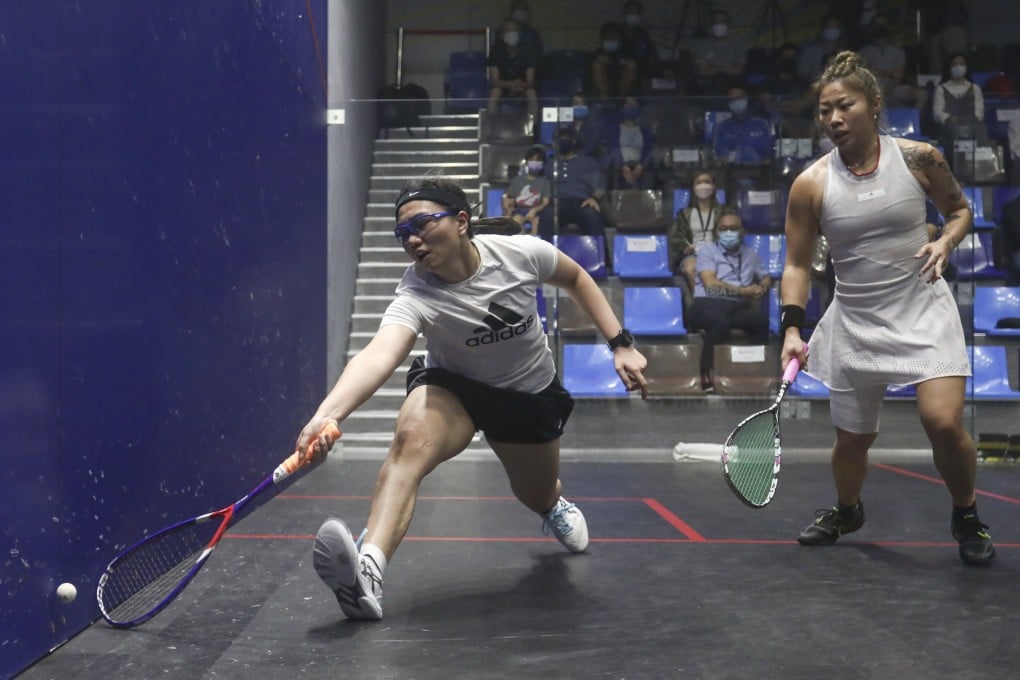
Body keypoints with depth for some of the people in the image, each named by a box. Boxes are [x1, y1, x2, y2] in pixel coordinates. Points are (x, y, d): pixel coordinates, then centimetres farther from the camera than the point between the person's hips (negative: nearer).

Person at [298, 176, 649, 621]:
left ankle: (554, 503, 60)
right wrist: (327, 414, -71)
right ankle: (368, 572, -50)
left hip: (530, 394, 3)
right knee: (410, 438, -35)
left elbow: (576, 279, -3)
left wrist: (620, 344, -7)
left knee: (537, 497, 19)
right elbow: (378, 356, -52)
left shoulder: (521, 252, -25)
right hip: (452, 388, -2)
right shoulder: (416, 296, -33)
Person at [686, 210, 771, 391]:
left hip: (738, 307, 4)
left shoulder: (750, 254, 23)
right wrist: (745, 291, -4)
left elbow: (766, 279, 32)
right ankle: (706, 373, -26)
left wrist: (761, 288, 6)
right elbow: (711, 284, -5)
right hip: (708, 303, -4)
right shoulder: (707, 250, 8)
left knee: (762, 318, -28)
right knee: (721, 321, -39)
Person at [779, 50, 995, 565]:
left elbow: (959, 208, 11)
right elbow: (797, 264, -2)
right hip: (854, 320, 1)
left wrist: (947, 240, -11)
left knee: (943, 421, -17)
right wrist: (792, 327, -13)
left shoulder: (919, 158, -6)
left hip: (923, 309, -1)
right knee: (852, 437, 11)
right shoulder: (810, 185, -6)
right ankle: (846, 512, 43)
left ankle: (966, 516, 13)